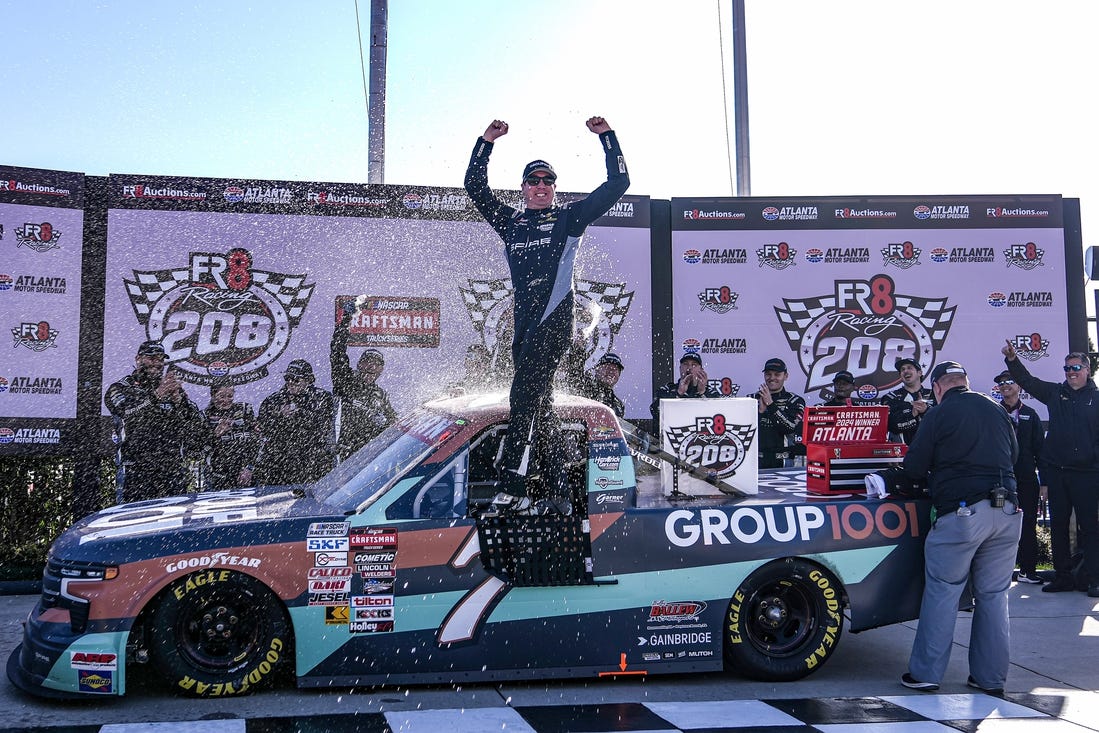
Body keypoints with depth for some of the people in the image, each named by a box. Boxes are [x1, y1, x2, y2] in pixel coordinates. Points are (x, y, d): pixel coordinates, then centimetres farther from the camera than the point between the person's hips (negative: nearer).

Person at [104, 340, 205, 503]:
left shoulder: (173, 389, 17)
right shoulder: (119, 389, 8)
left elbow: (196, 422, 7)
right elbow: (126, 410, -16)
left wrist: (178, 399, -11)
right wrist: (157, 395, -29)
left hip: (173, 470, 3)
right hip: (136, 470, -3)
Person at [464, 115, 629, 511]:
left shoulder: (570, 216, 9)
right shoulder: (510, 221, 18)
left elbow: (617, 184, 9)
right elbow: (475, 187, 20)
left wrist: (606, 137, 6)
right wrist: (486, 142, 13)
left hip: (555, 318, -5)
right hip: (524, 318, 5)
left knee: (526, 391, -16)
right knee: (536, 393, 7)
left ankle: (512, 483, -21)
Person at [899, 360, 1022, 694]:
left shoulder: (939, 415, -2)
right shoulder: (998, 411, 13)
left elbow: (913, 469, 0)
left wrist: (937, 471, 21)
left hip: (961, 513, -5)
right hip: (1007, 513, 5)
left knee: (942, 592, 3)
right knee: (994, 595, 11)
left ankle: (925, 672, 7)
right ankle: (991, 676, 16)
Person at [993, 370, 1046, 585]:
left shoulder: (1029, 414, 12)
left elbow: (1040, 448, 10)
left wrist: (1044, 481, 4)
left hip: (1026, 479, 1)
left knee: (1028, 525, 3)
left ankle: (1028, 569, 10)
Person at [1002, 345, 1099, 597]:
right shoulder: (1055, 393, 11)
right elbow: (1027, 380, 7)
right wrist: (1012, 359, -8)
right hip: (1056, 471, 4)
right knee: (1058, 525, 8)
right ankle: (1063, 576, 17)